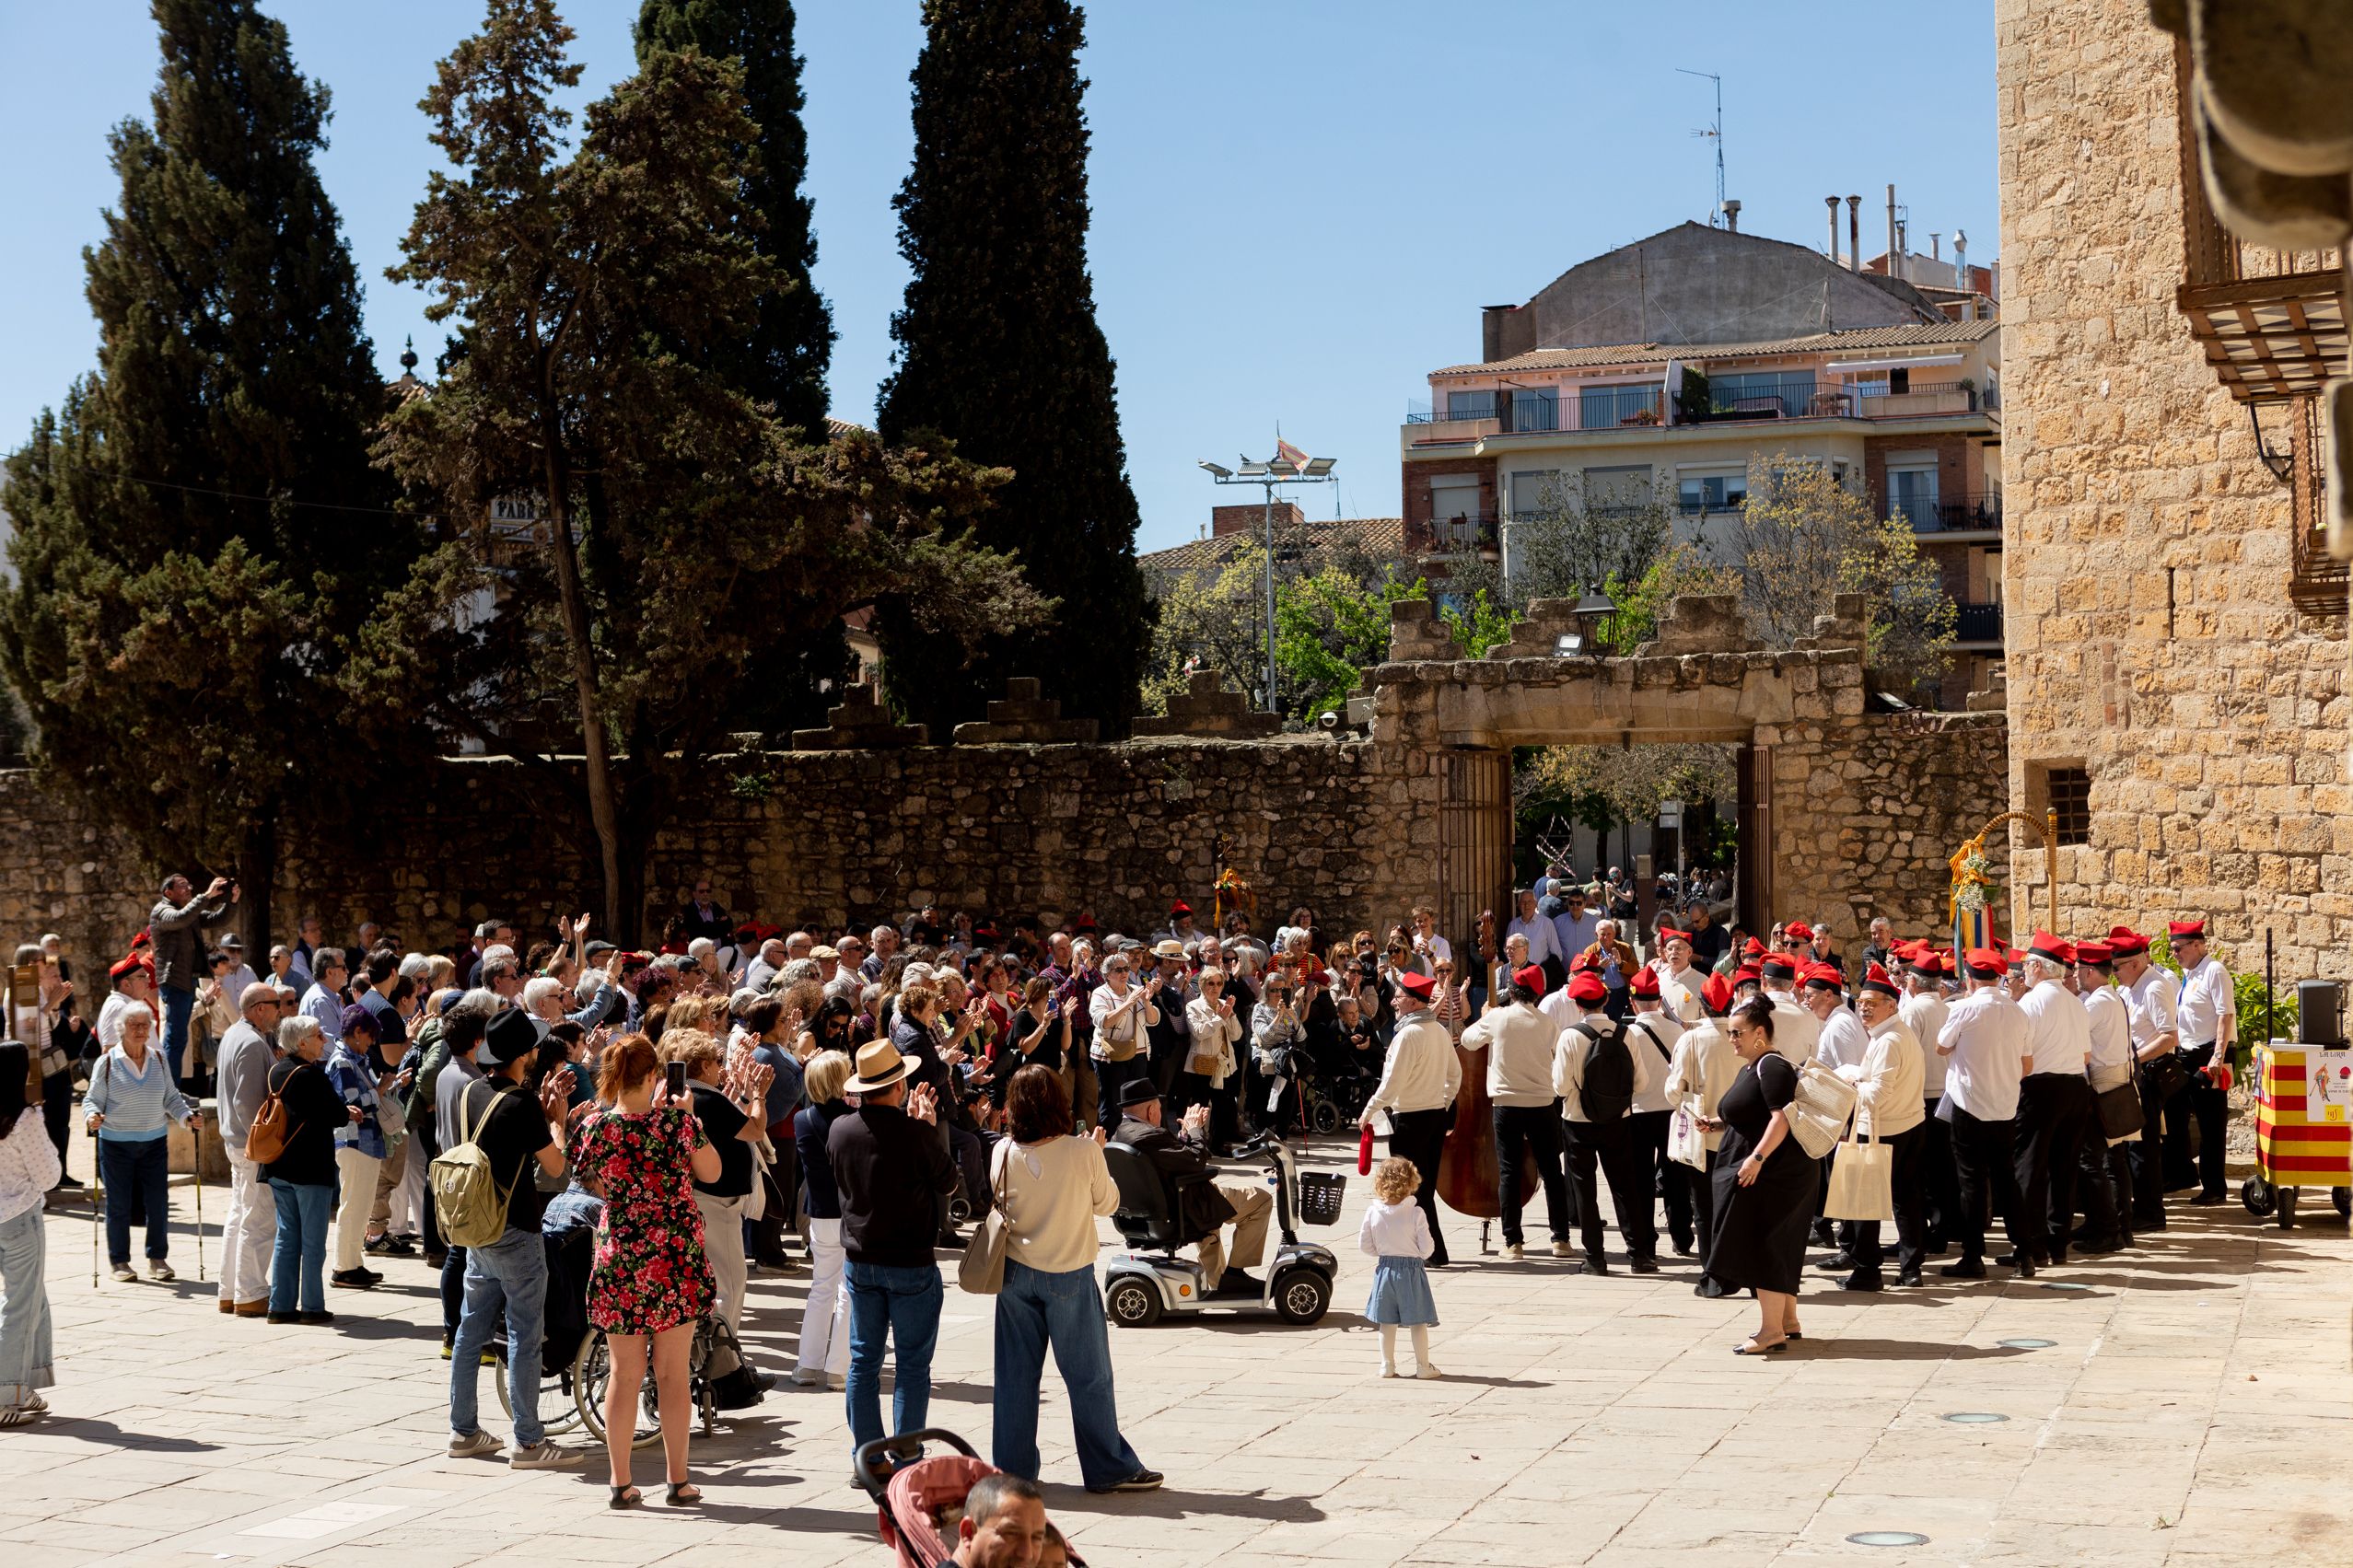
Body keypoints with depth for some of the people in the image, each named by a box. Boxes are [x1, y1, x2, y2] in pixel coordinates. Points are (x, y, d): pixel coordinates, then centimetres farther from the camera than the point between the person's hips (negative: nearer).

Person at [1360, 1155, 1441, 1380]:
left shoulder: (1373, 1212, -8)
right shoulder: (1416, 1213, -16)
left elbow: (1364, 1246, -1)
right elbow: (1427, 1248, -13)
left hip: (1385, 1269, 3)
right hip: (1412, 1270, -3)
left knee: (1387, 1322, 12)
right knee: (1418, 1322, 8)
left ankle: (1387, 1365, 18)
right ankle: (1423, 1366, 15)